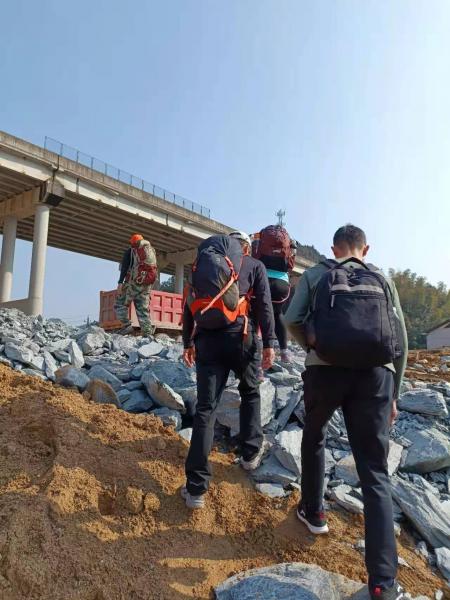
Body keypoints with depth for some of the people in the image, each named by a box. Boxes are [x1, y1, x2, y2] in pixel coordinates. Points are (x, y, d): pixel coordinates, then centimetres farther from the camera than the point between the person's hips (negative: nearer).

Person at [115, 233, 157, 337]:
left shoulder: (130, 251, 6)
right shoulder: (152, 251, 20)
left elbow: (124, 267, -6)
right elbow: (155, 270, 18)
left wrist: (120, 282, -10)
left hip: (133, 282, -5)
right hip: (147, 285, 5)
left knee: (120, 303, 6)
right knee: (143, 309, 6)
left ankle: (127, 325, -10)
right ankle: (148, 333, 0)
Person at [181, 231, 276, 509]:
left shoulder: (203, 263, 19)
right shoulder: (255, 266, 10)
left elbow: (189, 304, 15)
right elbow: (264, 305, -1)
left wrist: (188, 342, 18)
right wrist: (269, 343, -1)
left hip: (207, 338, 2)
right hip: (240, 337, -2)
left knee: (205, 408, 1)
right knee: (250, 393, 25)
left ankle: (196, 488, 0)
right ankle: (251, 452, 32)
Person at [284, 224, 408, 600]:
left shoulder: (316, 274, 13)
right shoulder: (383, 280, 18)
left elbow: (293, 321, 1)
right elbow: (401, 341, 15)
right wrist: (393, 394, 21)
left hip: (326, 369, -1)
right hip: (375, 374, 1)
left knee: (314, 438, 28)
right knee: (376, 474, 5)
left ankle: (313, 512, 39)